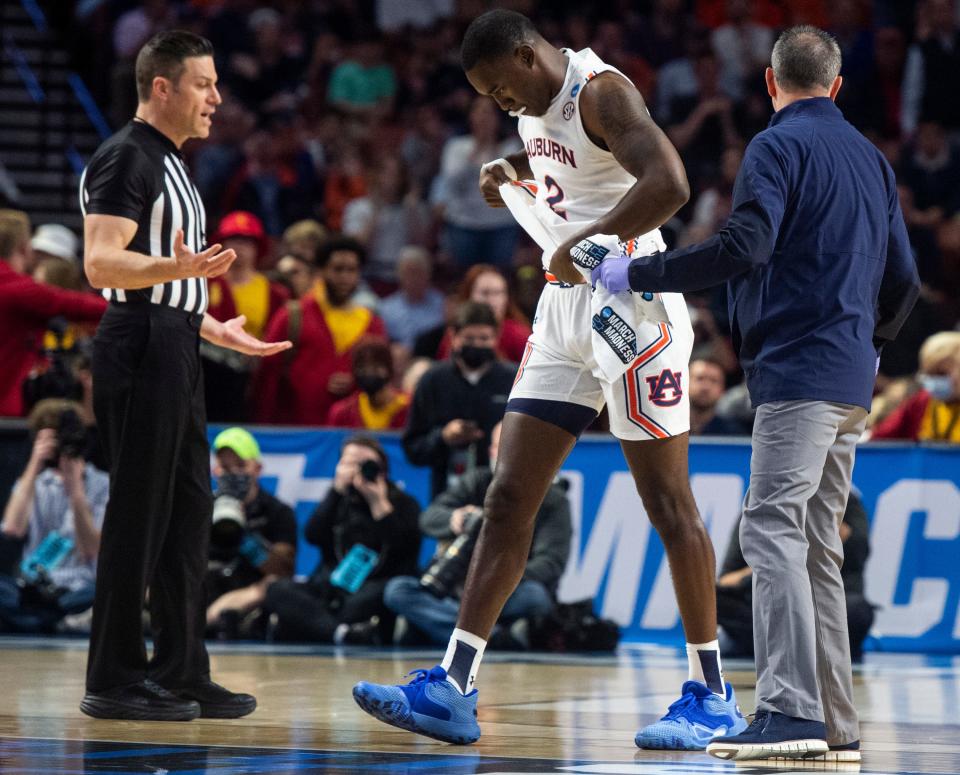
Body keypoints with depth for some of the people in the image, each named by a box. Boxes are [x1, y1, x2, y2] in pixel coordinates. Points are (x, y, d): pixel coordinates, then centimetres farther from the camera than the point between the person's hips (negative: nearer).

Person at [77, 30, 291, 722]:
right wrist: (176, 268, -36)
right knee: (138, 515, -7)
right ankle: (113, 681, -3)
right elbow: (102, 263, -21)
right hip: (140, 351, -10)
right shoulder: (128, 158, -10)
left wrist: (213, 328, 33)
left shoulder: (170, 165, 21)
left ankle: (182, 673, 15)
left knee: (189, 512, 10)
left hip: (174, 353, 10)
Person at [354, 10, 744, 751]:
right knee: (509, 497, 1)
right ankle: (452, 688, -1)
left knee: (668, 502, -3)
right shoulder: (537, 105, 11)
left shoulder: (603, 92, -16)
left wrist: (584, 244, -26)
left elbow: (669, 185, -31)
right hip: (564, 308, 9)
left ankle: (713, 696, 6)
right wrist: (515, 169, 11)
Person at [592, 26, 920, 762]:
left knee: (773, 530, -14)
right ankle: (834, 725, 9)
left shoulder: (780, 146, -5)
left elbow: (744, 246, -18)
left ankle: (791, 710, -24)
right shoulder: (871, 157, 19)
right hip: (851, 384, 8)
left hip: (797, 369, -8)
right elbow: (903, 279, 20)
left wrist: (638, 273, -11)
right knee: (817, 546, 10)